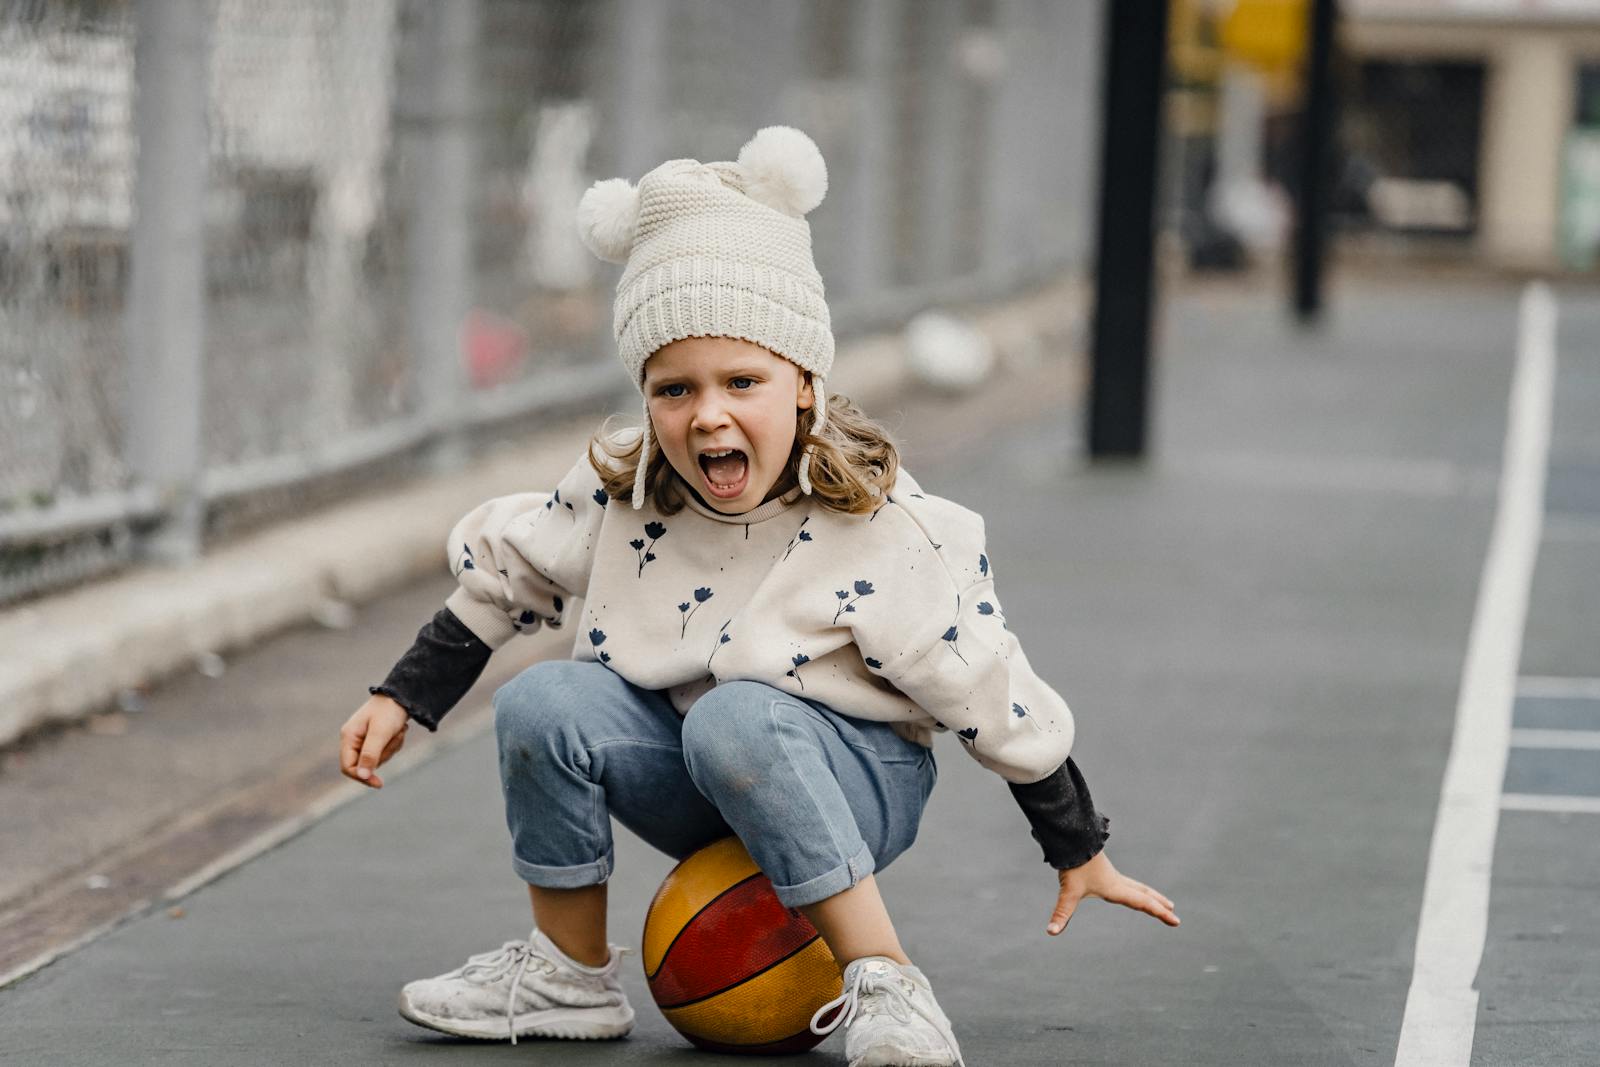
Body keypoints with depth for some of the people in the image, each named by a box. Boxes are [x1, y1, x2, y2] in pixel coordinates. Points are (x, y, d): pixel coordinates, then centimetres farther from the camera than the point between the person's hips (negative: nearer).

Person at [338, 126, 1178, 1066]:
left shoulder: (882, 533, -21)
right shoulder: (621, 492, -7)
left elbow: (997, 701, -13)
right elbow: (503, 575, 12)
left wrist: (1081, 853, -6)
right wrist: (403, 699, 11)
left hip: (855, 788, -5)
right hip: (701, 783, 5)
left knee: (735, 719, -36)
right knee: (547, 703, -21)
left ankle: (885, 990, -31)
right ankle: (570, 974, -2)